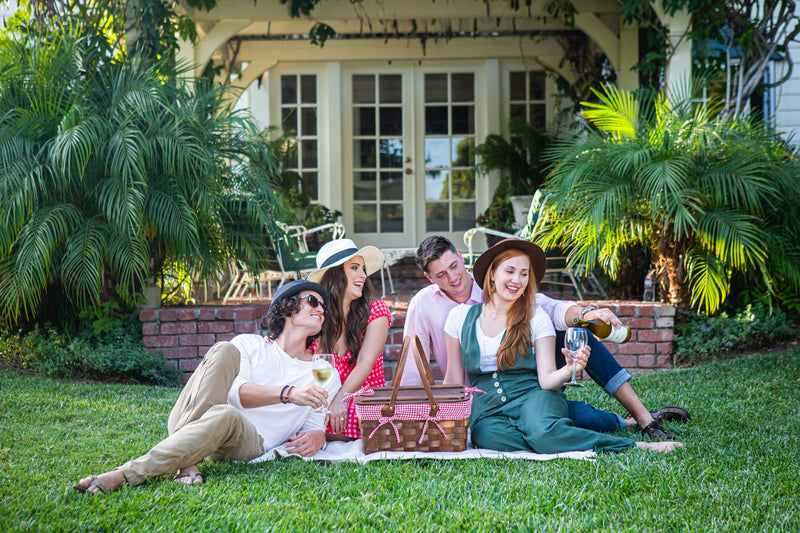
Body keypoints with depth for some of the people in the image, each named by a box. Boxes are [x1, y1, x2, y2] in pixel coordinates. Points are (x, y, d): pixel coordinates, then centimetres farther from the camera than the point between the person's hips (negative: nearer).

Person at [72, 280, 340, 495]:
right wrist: (288, 393, -20)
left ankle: (125, 474, -41)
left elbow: (316, 427, 16)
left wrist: (316, 437, -11)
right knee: (225, 350, -24)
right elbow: (234, 392, -4)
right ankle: (188, 462, -36)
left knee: (225, 415, -37)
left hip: (250, 442, 0)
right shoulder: (249, 345, 15)